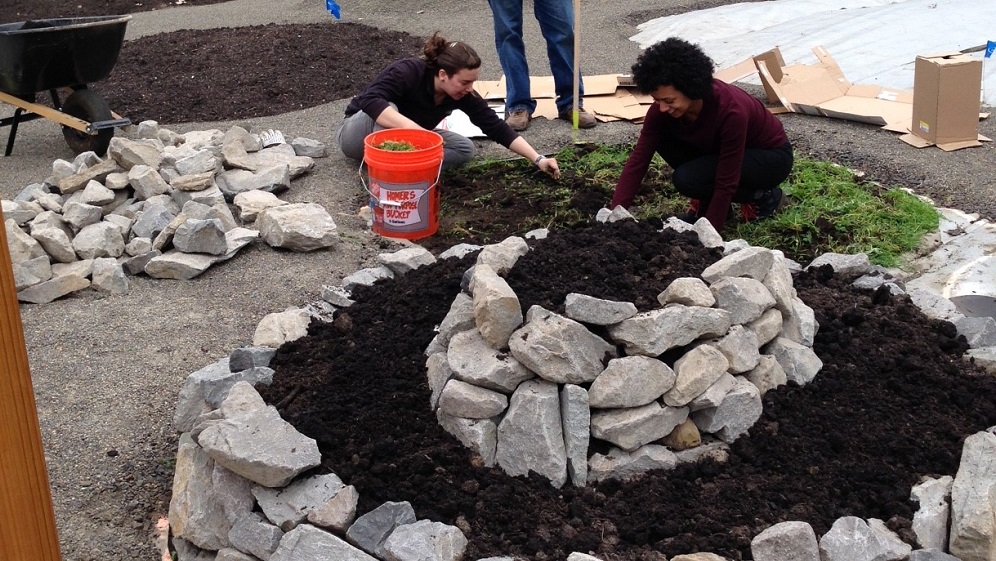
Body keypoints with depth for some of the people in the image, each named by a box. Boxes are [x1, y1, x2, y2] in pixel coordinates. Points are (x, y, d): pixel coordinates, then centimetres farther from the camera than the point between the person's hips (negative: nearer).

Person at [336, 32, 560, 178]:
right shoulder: (407, 72, -35)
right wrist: (415, 129, -55)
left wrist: (537, 158, -25)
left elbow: (496, 127, -18)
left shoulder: (463, 94, -18)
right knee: (386, 109, -40)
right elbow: (370, 102, -48)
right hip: (358, 132, -6)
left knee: (464, 148, -12)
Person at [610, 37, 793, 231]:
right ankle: (708, 203, 0)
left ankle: (762, 197, -4)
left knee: (687, 179, -27)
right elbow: (638, 161, -20)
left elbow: (725, 184, -32)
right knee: (663, 138, -16)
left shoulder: (730, 111, -37)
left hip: (772, 156, -6)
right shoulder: (663, 108, -21)